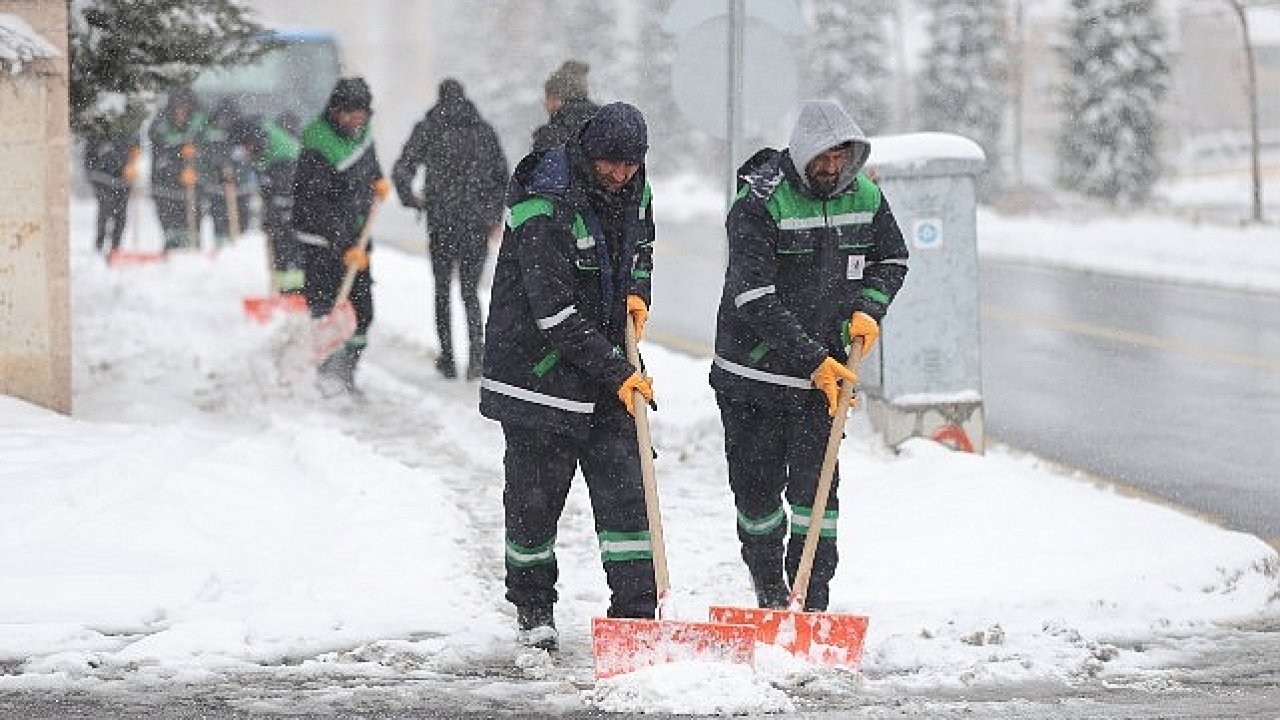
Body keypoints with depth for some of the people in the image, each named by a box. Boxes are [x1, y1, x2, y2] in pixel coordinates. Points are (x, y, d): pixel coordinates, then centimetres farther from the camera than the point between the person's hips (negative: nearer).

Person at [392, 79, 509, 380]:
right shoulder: (483, 130, 7)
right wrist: (494, 212, 17)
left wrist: (411, 199, 10)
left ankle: (448, 357, 11)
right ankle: (475, 350, -13)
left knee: (442, 291, 12)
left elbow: (401, 170, -7)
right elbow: (502, 174, 7)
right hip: (477, 222, 2)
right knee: (471, 291, 8)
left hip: (441, 220, -2)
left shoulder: (427, 129, 0)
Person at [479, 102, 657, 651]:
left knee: (626, 492, -1)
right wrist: (617, 373, -23)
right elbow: (556, 314, -25)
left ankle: (635, 614, 0)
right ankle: (533, 609, 23)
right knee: (534, 501, 5)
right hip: (539, 372, -6)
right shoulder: (544, 209, -23)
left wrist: (638, 291, 4)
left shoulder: (633, 188, 2)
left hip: (610, 374, 6)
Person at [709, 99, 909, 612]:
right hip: (753, 373, -3)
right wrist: (812, 360, -26)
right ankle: (769, 588, 29)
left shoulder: (864, 197, -1)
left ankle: (812, 600, 0)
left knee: (816, 485, -6)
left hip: (824, 372, 3)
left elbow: (892, 259, 18)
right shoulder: (759, 203, -18)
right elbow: (755, 300, -23)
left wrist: (868, 309, -2)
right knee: (758, 487, 6)